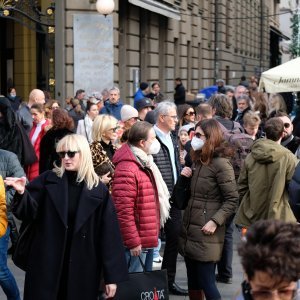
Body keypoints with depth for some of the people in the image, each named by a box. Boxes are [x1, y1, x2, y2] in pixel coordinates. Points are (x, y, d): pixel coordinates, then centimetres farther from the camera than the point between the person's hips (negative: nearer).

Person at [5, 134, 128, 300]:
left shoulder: (98, 190, -2)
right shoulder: (48, 180, 1)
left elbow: (109, 234, -3)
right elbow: (31, 212, -2)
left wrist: (112, 276, -5)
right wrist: (22, 193, -24)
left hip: (83, 270, 0)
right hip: (46, 265, 0)